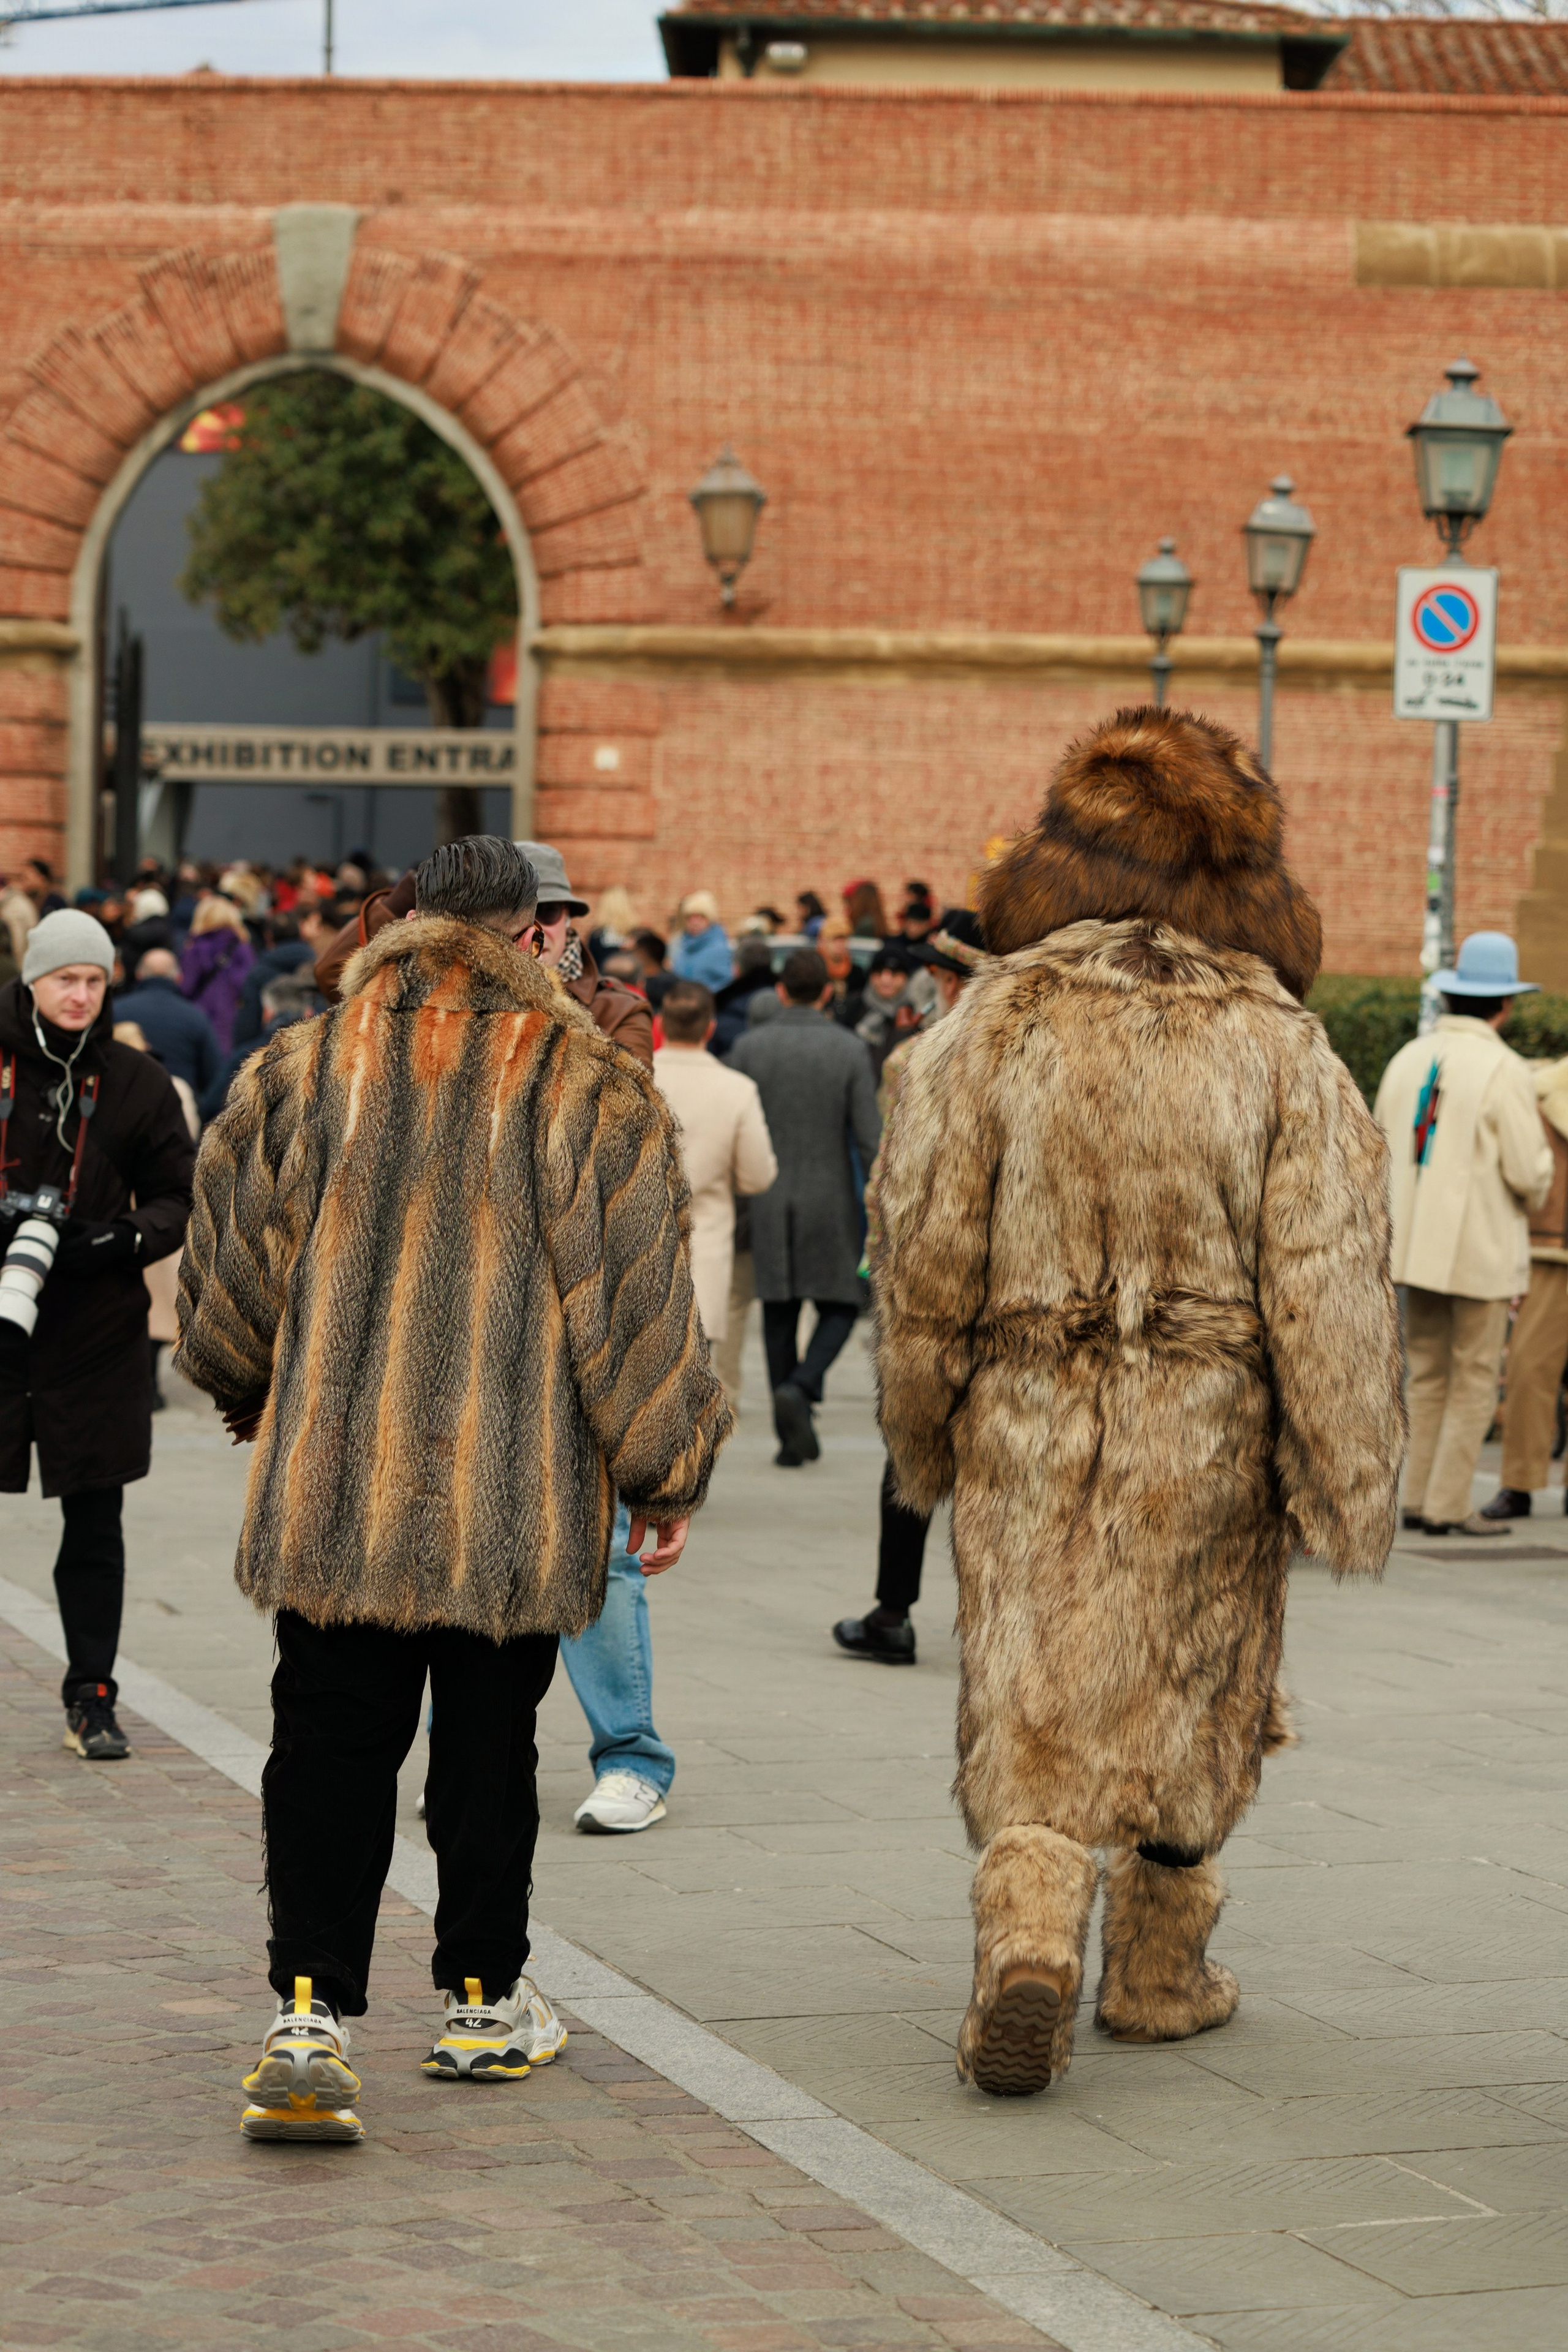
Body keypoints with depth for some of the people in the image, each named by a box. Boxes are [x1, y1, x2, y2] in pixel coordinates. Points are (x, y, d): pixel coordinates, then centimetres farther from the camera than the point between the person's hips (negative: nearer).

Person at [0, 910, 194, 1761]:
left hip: (95, 1330, 1)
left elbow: (181, 1194, 10)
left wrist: (127, 1238, -10)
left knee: (94, 1521, 5)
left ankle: (91, 1698, 13)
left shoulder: (135, 1082, 6)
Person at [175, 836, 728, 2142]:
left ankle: (311, 2014, -8)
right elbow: (634, 1292, -4)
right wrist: (665, 1473, 6)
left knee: (332, 1740, 4)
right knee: (487, 1739, 11)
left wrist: (261, 1401, 29)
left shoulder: (308, 1065, 3)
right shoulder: (590, 1086, -5)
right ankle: (483, 2003, 23)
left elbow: (234, 1255, 11)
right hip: (517, 1493, -1)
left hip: (332, 1480, 2)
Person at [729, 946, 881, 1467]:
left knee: (779, 1314, 9)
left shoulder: (749, 1047, -2)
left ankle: (793, 1436, 9)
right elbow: (869, 1137, -9)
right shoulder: (850, 1051, -6)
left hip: (769, 1201, 2)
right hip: (830, 1200, -2)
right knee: (839, 1307, 11)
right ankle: (800, 1387, -15)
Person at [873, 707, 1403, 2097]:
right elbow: (1329, 1278, -8)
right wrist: (1356, 1485, -3)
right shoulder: (1278, 1046, -6)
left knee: (1033, 1698, 5)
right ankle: (1161, 1972, 30)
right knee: (1194, 1694, 17)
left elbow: (923, 1248, -1)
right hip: (1214, 1435, 0)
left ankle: (1029, 1949, -16)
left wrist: (921, 1438, 12)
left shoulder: (996, 1025, -5)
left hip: (1028, 1422, 0)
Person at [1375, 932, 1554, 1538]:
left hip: (1416, 1241, 6)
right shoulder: (1504, 1071, -14)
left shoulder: (1408, 1059, 4)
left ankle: (1419, 1499, 15)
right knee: (1475, 1380, 3)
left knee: (1428, 1375, 14)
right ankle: (1448, 1506, 2)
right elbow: (1528, 1170, -13)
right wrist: (1533, 1198, 9)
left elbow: (1384, 1151, 10)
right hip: (1483, 1248, -6)